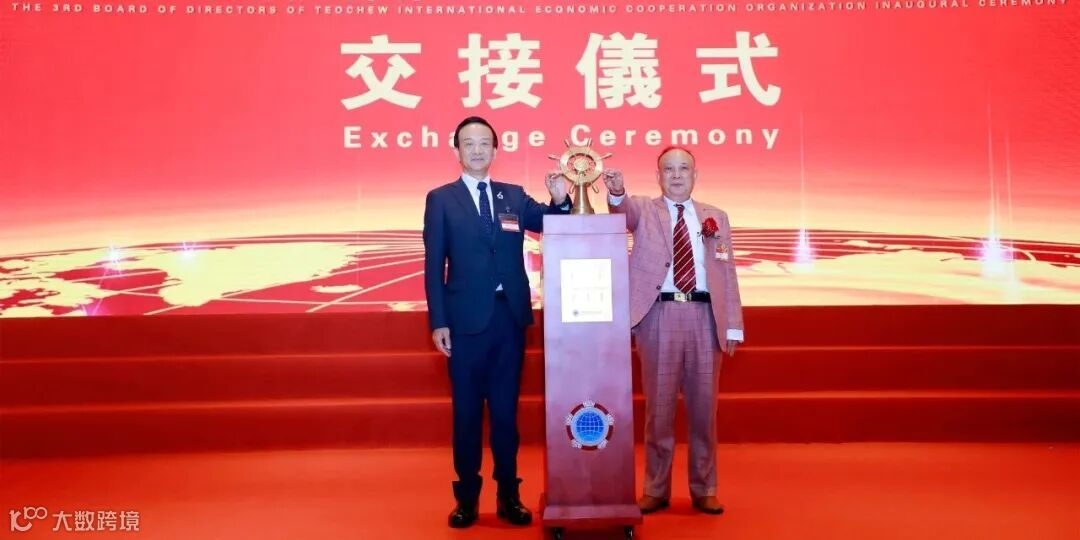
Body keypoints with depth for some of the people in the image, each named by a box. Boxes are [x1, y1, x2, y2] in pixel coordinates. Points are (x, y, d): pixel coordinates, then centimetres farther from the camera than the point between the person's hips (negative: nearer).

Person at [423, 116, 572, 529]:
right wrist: (438, 322, -8)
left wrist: (560, 200, -13)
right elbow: (434, 265, -2)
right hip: (466, 319, -2)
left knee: (506, 410, 10)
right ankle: (467, 498, 20)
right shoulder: (441, 199, 2)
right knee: (467, 411, 7)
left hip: (511, 317, 2)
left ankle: (509, 495, 21)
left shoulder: (515, 197, 10)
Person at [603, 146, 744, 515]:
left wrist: (733, 325, 4)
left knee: (704, 406, 8)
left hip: (704, 317, 2)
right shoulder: (644, 211, 8)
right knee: (658, 406, 5)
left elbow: (727, 274, 10)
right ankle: (656, 490, 18)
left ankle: (704, 490, 22)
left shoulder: (716, 217, 14)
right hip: (659, 316, -2)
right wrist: (616, 193, -40)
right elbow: (624, 210, -16)